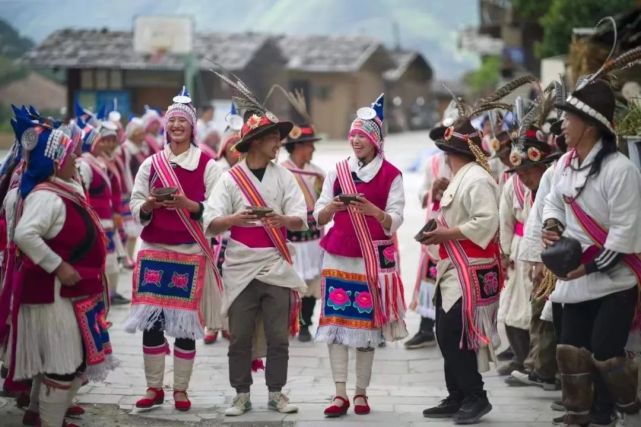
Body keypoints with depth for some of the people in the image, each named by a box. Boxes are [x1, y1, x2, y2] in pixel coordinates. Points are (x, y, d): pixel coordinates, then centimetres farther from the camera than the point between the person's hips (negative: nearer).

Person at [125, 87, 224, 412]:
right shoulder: (150, 164, 10)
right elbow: (136, 209, 9)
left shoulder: (207, 165, 2)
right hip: (154, 250, 2)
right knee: (151, 321, 0)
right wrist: (150, 204, -12)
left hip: (191, 252, -2)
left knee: (186, 323, 0)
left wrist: (186, 203, -18)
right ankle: (154, 387, 10)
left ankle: (181, 389, 10)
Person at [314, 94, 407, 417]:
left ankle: (361, 392, 10)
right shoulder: (337, 172, 9)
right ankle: (340, 393, -3)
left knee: (366, 323, 1)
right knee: (335, 320, -5)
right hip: (338, 256, 3)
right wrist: (332, 207, -14)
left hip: (374, 258, -2)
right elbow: (318, 217, 7)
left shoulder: (391, 175, -1)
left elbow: (395, 221, -6)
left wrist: (373, 210, -24)